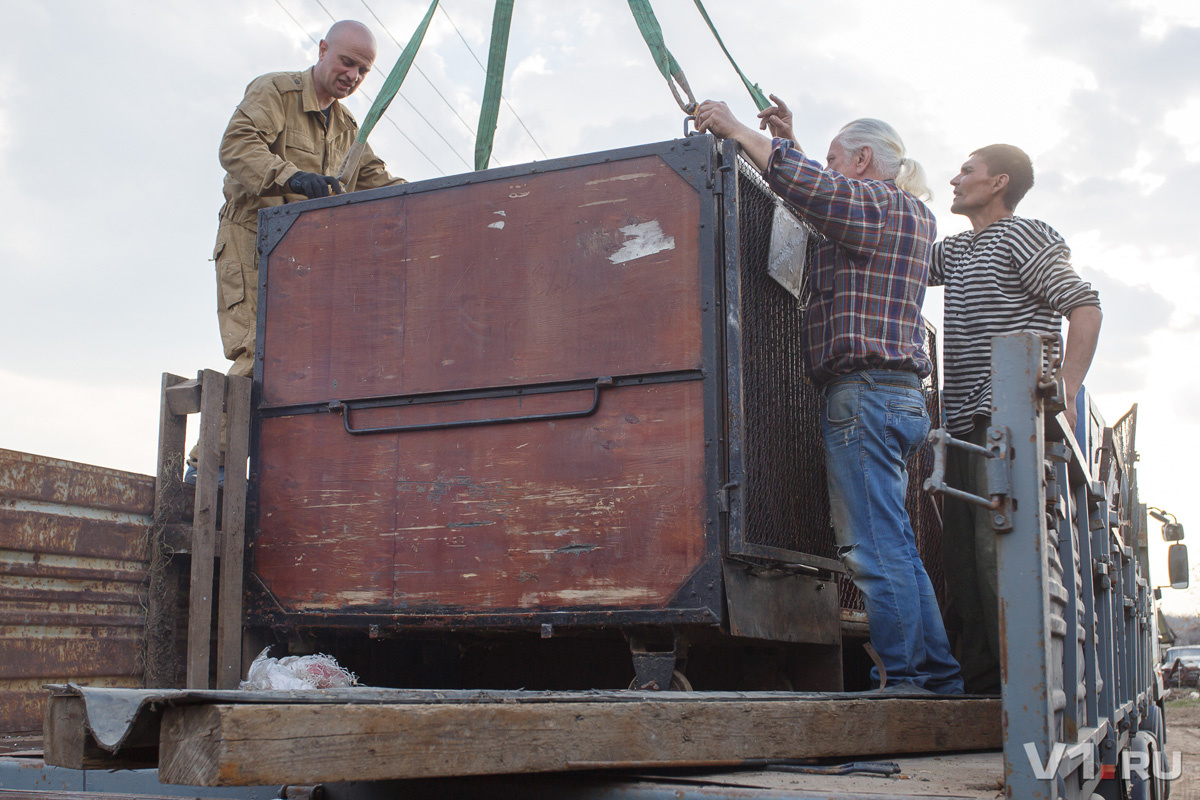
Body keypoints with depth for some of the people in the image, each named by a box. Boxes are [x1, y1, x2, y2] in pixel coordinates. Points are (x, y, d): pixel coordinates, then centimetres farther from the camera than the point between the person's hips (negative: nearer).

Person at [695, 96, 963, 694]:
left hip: (864, 387, -10)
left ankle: (906, 677, -11)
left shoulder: (877, 203, -3)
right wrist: (787, 139, 33)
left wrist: (736, 128, -5)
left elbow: (807, 185, -16)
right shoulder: (910, 215, 25)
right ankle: (938, 677, 11)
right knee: (895, 548, 10)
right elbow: (822, 201, 36)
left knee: (874, 549, -11)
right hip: (898, 395, 10)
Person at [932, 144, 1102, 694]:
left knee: (999, 551, -17)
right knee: (963, 560, 4)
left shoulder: (1024, 236, 0)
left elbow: (1085, 308, -9)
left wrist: (1064, 396, -21)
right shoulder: (956, 252, 25)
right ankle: (980, 685, 8)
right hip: (967, 426, 9)